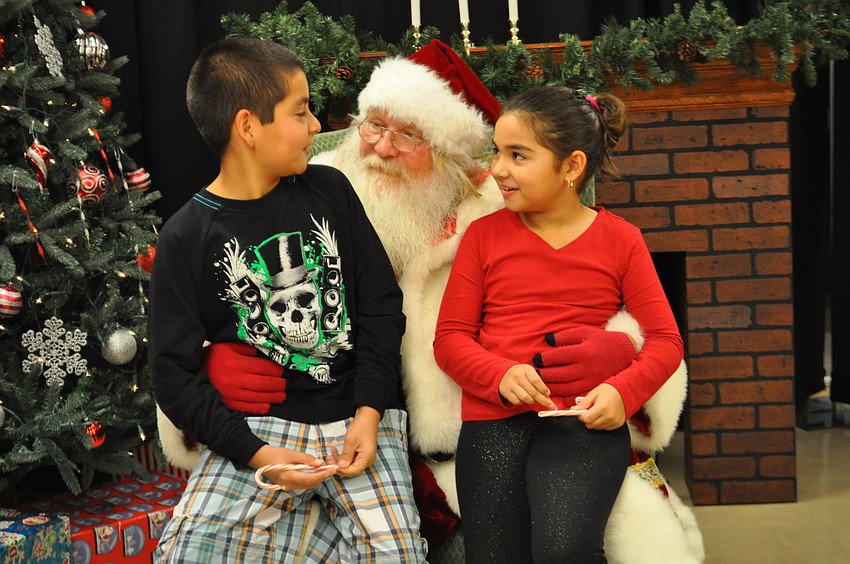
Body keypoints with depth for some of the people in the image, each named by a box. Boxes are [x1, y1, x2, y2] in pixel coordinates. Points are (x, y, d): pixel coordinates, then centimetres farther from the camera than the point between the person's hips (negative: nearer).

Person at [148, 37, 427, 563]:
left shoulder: (328, 189, 4)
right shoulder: (187, 237, -3)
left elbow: (382, 304, 5)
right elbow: (176, 374, -4)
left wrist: (369, 414, -7)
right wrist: (254, 453, -14)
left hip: (358, 414, 1)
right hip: (257, 425, -1)